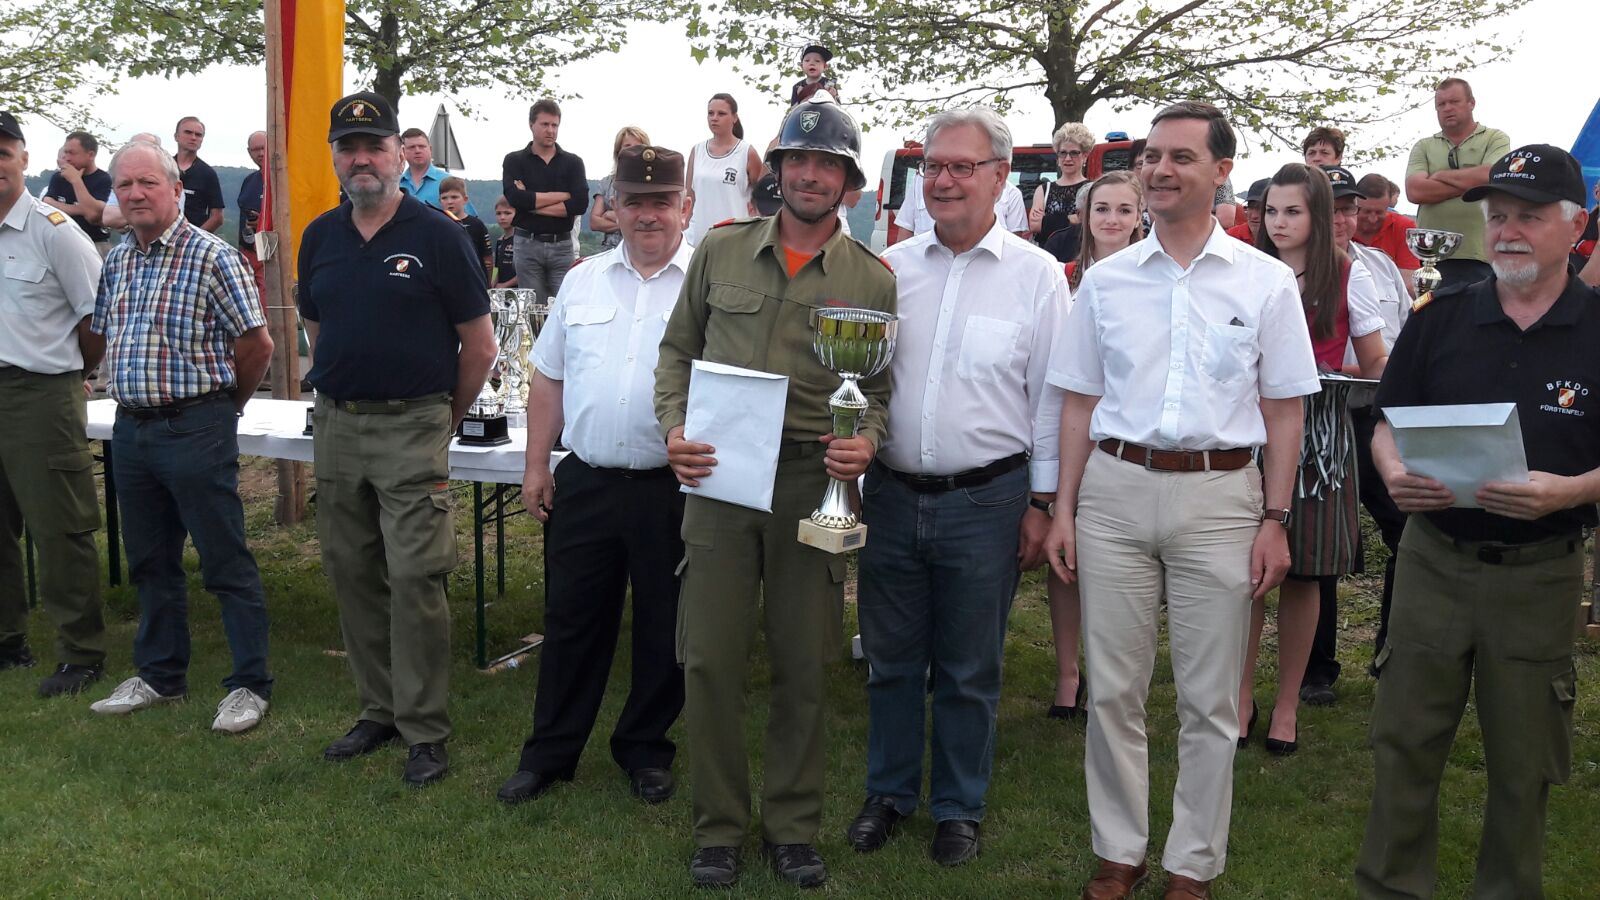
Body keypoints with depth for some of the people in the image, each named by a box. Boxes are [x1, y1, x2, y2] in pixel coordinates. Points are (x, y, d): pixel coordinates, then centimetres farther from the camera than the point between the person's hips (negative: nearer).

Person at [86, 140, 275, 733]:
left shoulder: (213, 257, -11)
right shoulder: (116, 261, 11)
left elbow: (257, 344, -10)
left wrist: (225, 405, 2)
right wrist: (126, 394, 15)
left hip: (195, 428, -7)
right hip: (131, 428, 7)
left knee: (226, 563, -2)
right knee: (150, 561, 16)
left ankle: (250, 685, 7)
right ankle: (160, 676, 29)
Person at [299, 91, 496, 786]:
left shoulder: (436, 235, -5)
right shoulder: (321, 236, 11)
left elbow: (479, 343, -2)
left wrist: (443, 420, 5)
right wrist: (338, 396, 17)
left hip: (412, 427, -5)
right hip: (334, 428, 6)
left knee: (415, 578, -7)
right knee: (351, 575, 10)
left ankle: (425, 730, 3)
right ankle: (379, 710, 24)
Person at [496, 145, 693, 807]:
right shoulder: (583, 281, 9)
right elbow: (549, 379, 14)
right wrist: (536, 466, 10)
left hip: (672, 490, -3)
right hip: (585, 485, 3)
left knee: (664, 630, 11)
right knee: (572, 623, 13)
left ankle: (646, 749, 29)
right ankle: (550, 752, 27)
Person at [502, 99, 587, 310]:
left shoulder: (572, 162, 7)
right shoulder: (514, 161, 5)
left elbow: (580, 203, -8)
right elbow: (515, 198, -13)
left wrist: (532, 202, -9)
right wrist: (562, 195, -8)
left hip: (562, 245, 1)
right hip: (527, 244, 0)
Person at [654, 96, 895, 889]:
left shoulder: (873, 279, 4)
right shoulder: (720, 252, 6)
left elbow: (879, 387, 8)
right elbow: (678, 351, 11)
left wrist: (866, 443, -12)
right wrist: (675, 428, -4)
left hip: (814, 483, 0)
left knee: (803, 667, 8)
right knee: (711, 661, 4)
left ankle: (793, 825, 27)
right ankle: (717, 827, 22)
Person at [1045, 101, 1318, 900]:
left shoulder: (1266, 281, 2)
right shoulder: (1104, 280, 7)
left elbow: (1283, 411, 4)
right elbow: (1080, 404, 10)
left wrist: (1274, 519, -2)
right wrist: (1064, 511, 5)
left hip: (1219, 495, -1)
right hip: (1115, 488, 2)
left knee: (1209, 699, 7)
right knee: (1112, 688, 8)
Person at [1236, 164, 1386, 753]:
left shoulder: (1347, 278, 4)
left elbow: (1375, 363, 8)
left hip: (1318, 434, -1)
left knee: (1303, 573, 4)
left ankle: (1288, 703, 18)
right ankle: (1242, 696, 14)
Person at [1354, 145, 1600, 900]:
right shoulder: (1440, 317, 3)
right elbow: (1389, 426, 6)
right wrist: (1394, 473, -14)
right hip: (1433, 560, 2)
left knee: (1524, 759, 11)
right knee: (1404, 741, 8)